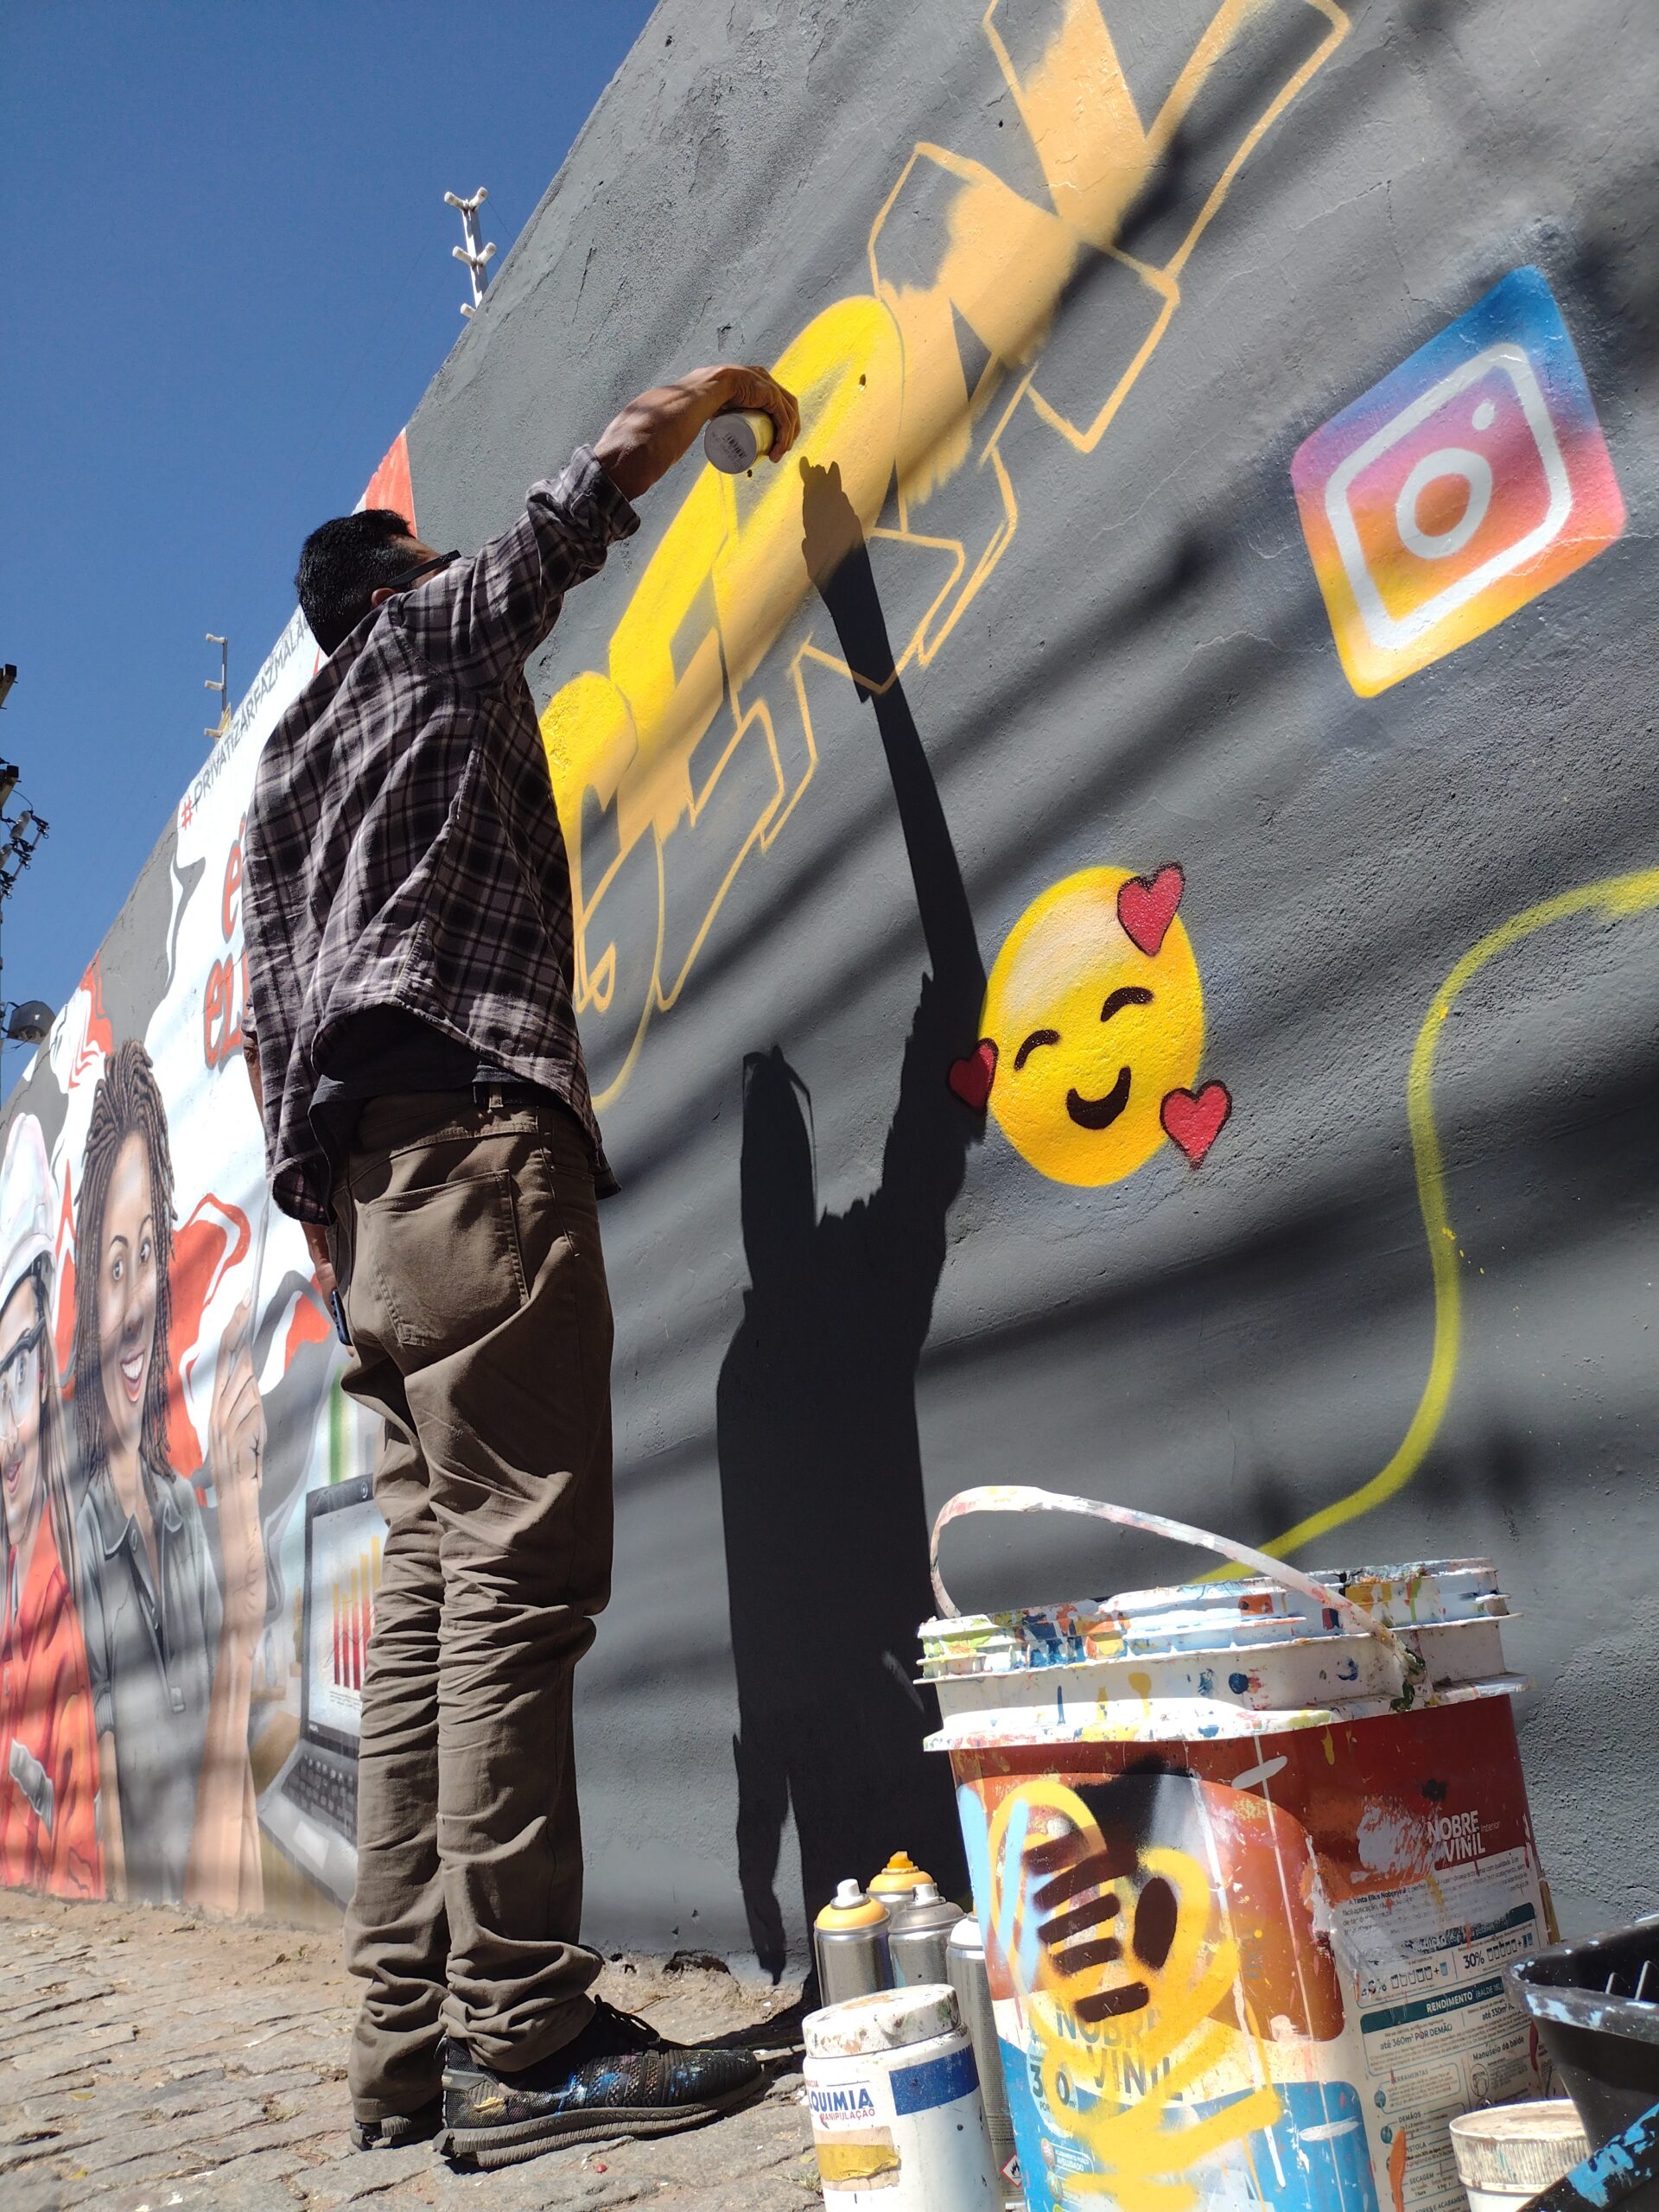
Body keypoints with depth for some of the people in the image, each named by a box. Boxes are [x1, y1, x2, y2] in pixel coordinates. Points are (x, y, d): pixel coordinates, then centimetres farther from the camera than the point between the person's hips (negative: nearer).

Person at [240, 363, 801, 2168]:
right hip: (467, 1134, -8)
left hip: (366, 1183, 8)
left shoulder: (285, 776, 33)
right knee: (517, 1575, -14)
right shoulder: (429, 632, 14)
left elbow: (275, 1025, 25)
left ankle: (410, 2046, 5)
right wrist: (720, 390, 36)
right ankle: (521, 2044, -13)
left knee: (433, 1587, 3)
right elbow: (610, 468, 16)